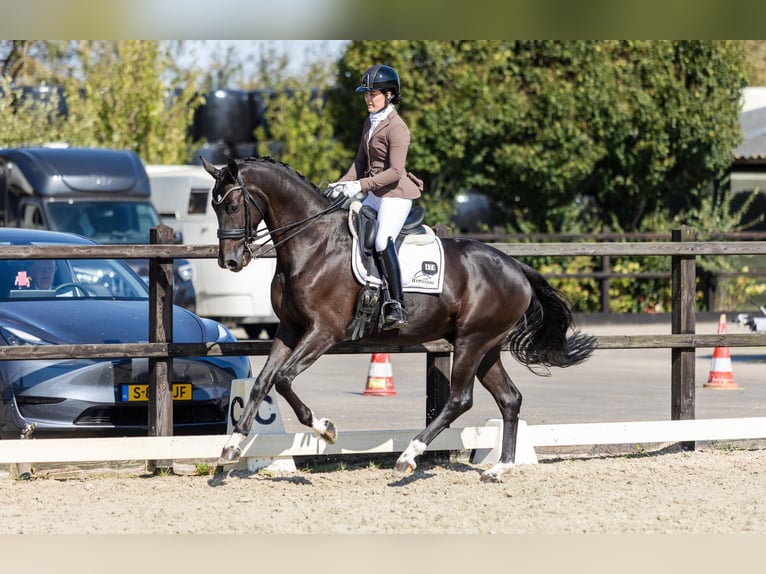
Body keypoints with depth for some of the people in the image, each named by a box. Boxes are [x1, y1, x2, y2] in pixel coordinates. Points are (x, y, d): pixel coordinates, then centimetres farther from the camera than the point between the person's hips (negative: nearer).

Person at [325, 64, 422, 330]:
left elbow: (395, 172, -22)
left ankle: (396, 307, -32)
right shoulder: (370, 122, 12)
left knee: (383, 241, -28)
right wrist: (342, 184, 3)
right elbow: (361, 161, 18)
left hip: (395, 194, -10)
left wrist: (360, 185, -25)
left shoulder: (396, 128, -16)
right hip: (374, 195, 10)